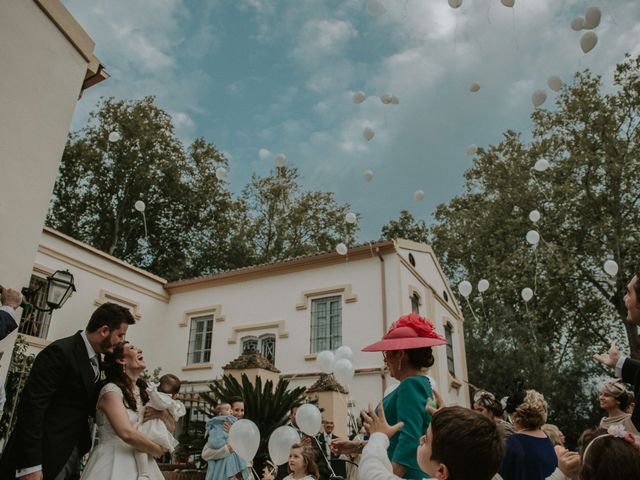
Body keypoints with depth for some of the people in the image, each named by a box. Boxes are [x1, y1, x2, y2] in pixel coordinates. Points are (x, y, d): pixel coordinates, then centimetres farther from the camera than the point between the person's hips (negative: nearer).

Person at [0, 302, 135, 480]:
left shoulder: (95, 357, 8)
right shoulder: (60, 352, -19)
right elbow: (31, 406, -22)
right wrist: (31, 465, -23)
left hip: (74, 453, 8)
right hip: (45, 453, -8)